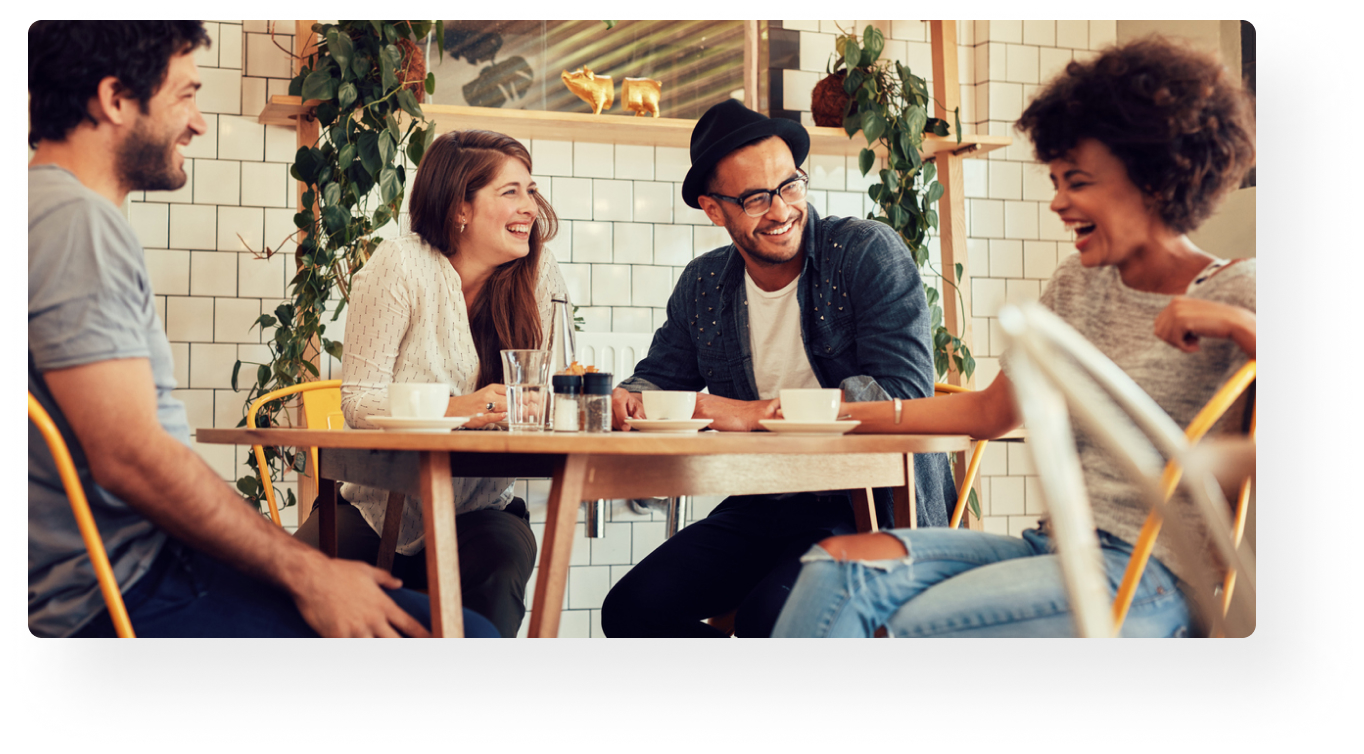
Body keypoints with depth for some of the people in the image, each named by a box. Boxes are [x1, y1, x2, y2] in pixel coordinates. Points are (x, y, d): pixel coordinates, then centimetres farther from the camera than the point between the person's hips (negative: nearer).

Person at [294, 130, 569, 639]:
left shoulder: (540, 277, -1)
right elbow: (359, 400, -14)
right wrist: (452, 409, -31)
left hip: (481, 510, 1)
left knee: (500, 570, -33)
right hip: (379, 506, -1)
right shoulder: (401, 266, -10)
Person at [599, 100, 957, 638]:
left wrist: (756, 412, -20)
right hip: (762, 508, 6)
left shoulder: (870, 252, -8)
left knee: (769, 618, -32)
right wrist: (627, 399, -5)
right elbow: (664, 376, 22)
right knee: (633, 610, -11)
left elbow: (905, 392, -18)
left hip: (873, 511, -6)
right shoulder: (701, 286, 8)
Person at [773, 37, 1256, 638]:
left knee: (918, 622, -25)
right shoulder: (1076, 285, 14)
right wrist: (846, 415, 12)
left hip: (1153, 575, -6)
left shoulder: (1233, 292, -4)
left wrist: (1231, 323, -24)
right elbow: (990, 412, 18)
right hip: (1057, 544, 6)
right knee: (837, 564, -16)